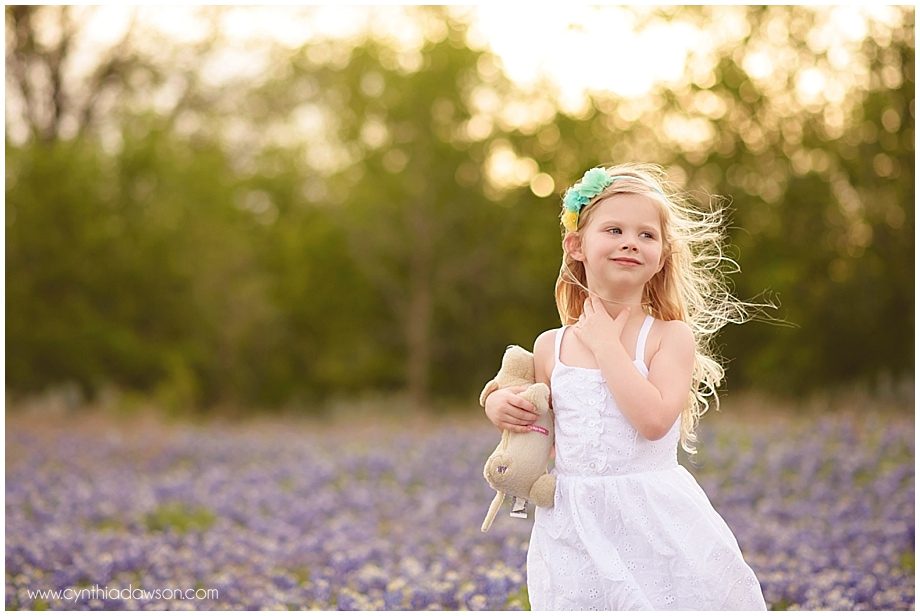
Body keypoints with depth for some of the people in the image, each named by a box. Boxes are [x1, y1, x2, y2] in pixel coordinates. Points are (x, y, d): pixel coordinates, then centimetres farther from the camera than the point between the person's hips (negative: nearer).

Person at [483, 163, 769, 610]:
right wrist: (498, 405, -3)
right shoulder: (551, 346, 4)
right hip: (575, 535, 3)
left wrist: (606, 343, -15)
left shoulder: (671, 336, -5)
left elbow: (653, 419, -22)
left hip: (655, 523, -2)